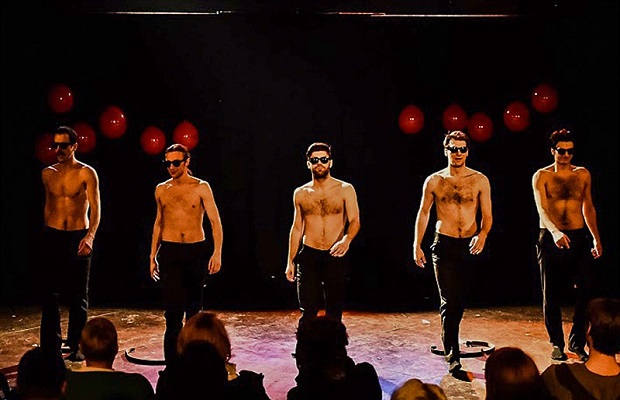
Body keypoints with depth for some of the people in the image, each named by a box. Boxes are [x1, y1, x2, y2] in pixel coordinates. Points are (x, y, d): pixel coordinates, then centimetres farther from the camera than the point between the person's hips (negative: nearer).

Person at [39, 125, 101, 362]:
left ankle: (76, 347, 12)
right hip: (53, 236, 3)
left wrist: (90, 236, -24)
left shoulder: (87, 173, -4)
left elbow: (95, 208, -10)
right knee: (51, 294, 1)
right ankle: (50, 346, 9)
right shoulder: (47, 174, 8)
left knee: (78, 295, 4)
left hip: (79, 236, -3)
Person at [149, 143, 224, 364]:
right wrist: (152, 256, 15)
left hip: (196, 250, -1)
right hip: (169, 251, 1)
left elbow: (215, 222, -5)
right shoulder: (161, 190, 8)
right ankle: (172, 360, -7)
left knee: (194, 306, 10)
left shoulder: (201, 187, -1)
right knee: (173, 307, -10)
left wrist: (217, 253, -17)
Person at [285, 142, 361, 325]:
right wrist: (290, 261, 11)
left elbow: (354, 221, -4)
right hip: (309, 256, 1)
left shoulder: (345, 190, 0)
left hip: (336, 256, -1)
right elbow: (297, 228, 13)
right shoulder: (300, 193, 8)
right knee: (308, 311, -5)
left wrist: (346, 240, -25)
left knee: (334, 311, 5)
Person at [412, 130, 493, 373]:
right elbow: (423, 212, 11)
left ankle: (448, 342, 35)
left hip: (470, 246, 2)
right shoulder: (434, 181, 2)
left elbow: (487, 215, 2)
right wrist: (417, 246, 8)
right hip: (444, 245, -2)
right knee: (449, 301, -9)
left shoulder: (480, 181, 1)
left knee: (460, 299, 13)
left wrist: (482, 235, -18)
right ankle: (453, 355, -7)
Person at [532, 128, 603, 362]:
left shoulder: (583, 174, 9)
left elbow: (588, 207, 18)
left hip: (579, 238, 2)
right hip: (551, 239, -2)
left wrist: (596, 237, 13)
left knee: (588, 290, -6)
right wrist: (555, 232, -32)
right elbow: (542, 209, -15)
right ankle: (557, 344, 17)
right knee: (552, 295, 4)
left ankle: (577, 342, 9)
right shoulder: (541, 176, -2)